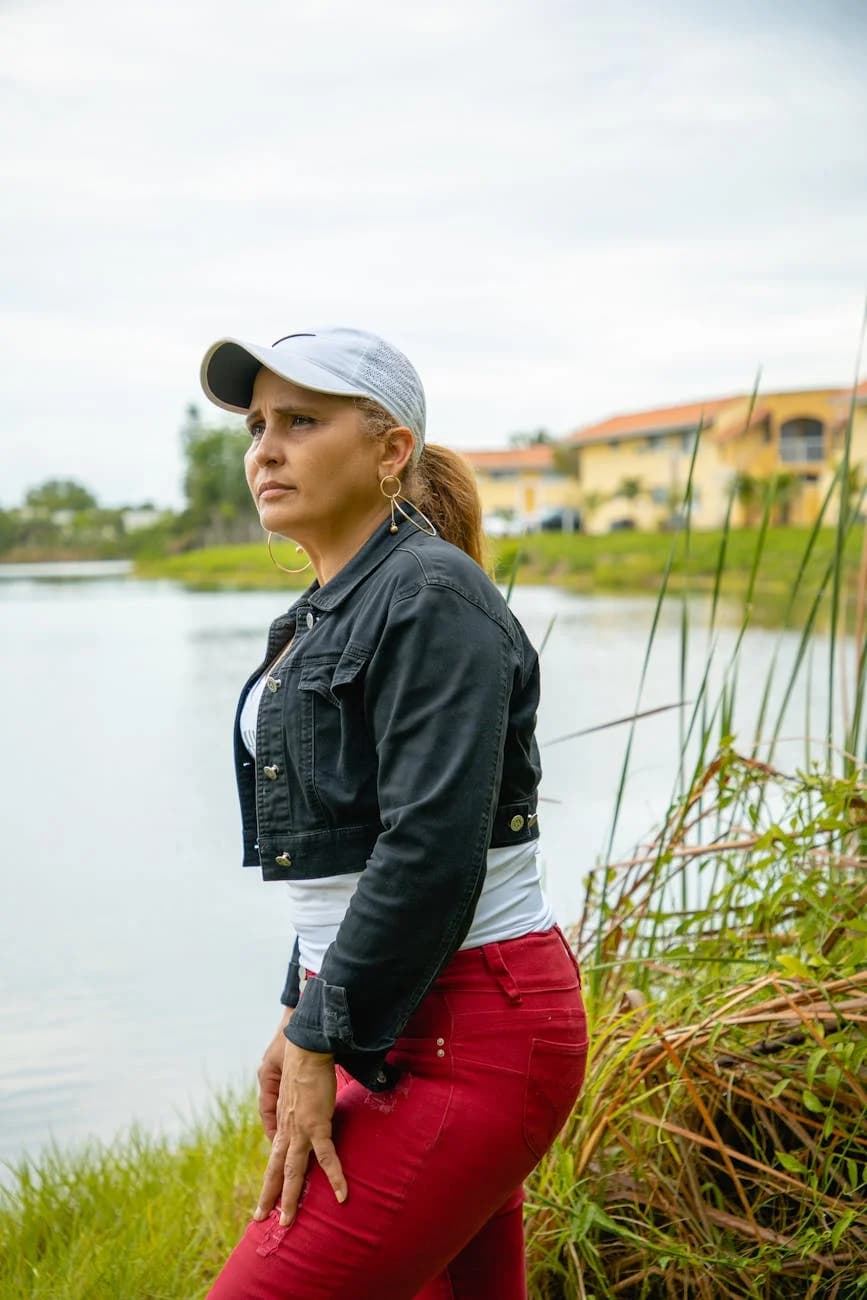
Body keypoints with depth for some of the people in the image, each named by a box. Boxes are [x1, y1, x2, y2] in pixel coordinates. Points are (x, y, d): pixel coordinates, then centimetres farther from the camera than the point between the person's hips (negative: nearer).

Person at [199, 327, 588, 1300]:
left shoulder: (430, 598, -15)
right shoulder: (329, 615, 14)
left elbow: (431, 853, -23)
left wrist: (322, 1045, -18)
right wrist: (303, 1015, 17)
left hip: (467, 1033, -10)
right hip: (401, 1023, 10)